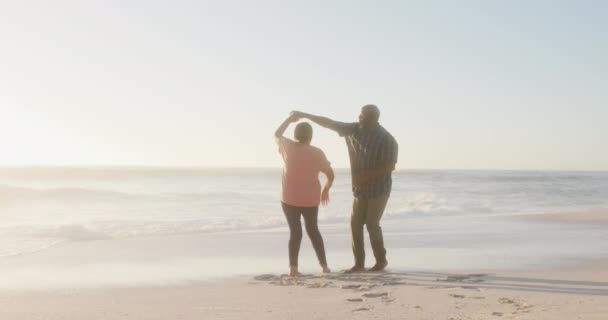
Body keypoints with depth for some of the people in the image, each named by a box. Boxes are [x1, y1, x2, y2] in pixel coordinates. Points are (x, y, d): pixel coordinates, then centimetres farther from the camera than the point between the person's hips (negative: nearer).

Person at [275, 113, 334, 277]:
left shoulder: (287, 146, -4)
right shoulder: (317, 153, -6)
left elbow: (277, 135, 17)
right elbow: (330, 174, 0)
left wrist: (289, 119, 26)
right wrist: (325, 190, 17)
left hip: (289, 198, 0)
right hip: (310, 199, 0)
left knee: (295, 232, 3)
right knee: (313, 230, 17)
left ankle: (293, 268, -7)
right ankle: (324, 265, 16)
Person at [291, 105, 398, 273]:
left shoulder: (387, 140, -16)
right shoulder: (354, 130, 1)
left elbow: (390, 166, -18)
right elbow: (329, 123, 6)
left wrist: (367, 175, -24)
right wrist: (305, 115, 5)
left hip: (379, 189, -6)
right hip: (360, 189, 6)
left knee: (372, 224, -4)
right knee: (356, 223, 0)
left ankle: (381, 260, 14)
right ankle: (359, 263, 6)